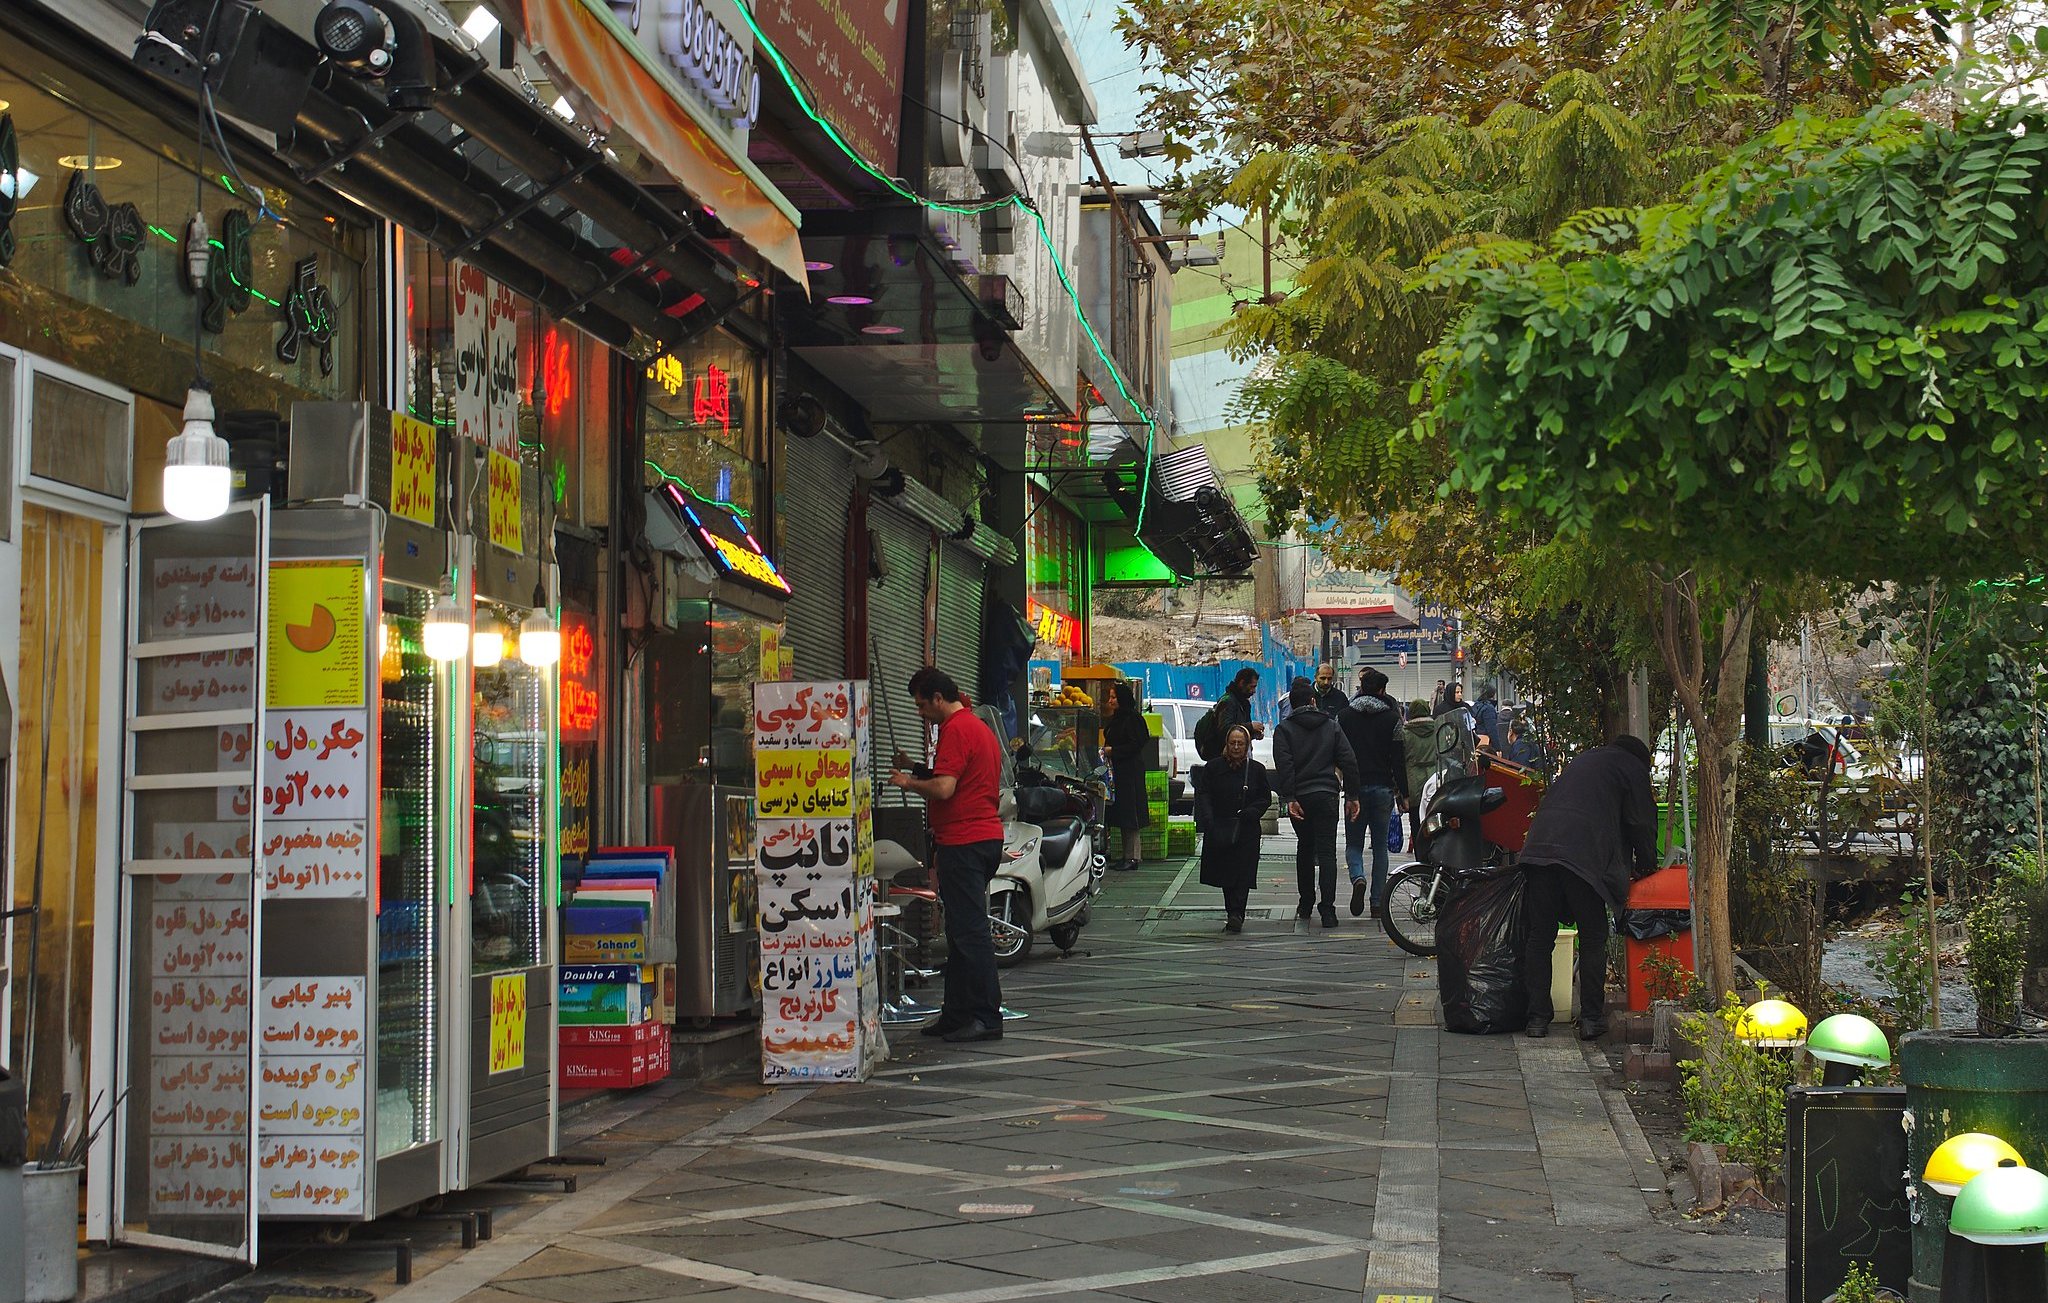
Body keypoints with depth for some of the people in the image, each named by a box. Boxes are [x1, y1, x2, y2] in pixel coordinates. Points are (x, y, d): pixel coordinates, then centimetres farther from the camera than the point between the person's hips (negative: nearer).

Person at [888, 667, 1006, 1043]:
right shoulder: (979, 727, 20)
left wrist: (909, 782, -5)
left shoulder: (956, 730, -13)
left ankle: (987, 1017, -7)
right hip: (987, 837, 11)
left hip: (964, 841, -11)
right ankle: (957, 1015, 17)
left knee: (969, 932, -8)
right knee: (963, 931, 13)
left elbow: (944, 788, -22)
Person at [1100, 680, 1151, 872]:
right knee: (1121, 814, 9)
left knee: (1130, 816, -8)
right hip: (1116, 770, 10)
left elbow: (1136, 746, -17)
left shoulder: (1133, 719, -12)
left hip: (1130, 772, -10)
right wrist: (1105, 751, 8)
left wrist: (1112, 750, -16)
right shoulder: (1115, 720, 17)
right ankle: (1126, 856, 13)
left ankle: (1132, 857, -6)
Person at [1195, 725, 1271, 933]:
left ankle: (1236, 915, -16)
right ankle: (1233, 914, 19)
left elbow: (1266, 798, 8)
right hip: (1219, 831, 1)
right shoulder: (1213, 769, 4)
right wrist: (1209, 822, -16)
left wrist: (1251, 812, -11)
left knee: (1242, 874, -11)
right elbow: (1203, 795, -1)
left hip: (1247, 831, -1)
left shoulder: (1256, 770, 5)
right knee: (1225, 875, 7)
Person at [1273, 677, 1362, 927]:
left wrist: (1289, 798, -13)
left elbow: (1284, 766, -11)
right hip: (1327, 796, 0)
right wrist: (1352, 796, 6)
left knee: (1304, 849, 18)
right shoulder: (1331, 726, 8)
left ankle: (1306, 903, 23)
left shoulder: (1284, 729, 1)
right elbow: (1349, 762, 3)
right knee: (1327, 852, -2)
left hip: (1300, 797, 0)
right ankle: (1328, 910, -13)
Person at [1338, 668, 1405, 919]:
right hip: (1383, 788, 0)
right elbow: (1398, 759, -3)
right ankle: (1378, 903, 7)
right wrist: (1403, 792, 2)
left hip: (1354, 787, 0)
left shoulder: (1344, 716, 1)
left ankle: (1358, 878, -21)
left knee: (1354, 842, 10)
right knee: (1380, 846, 8)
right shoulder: (1391, 718, -2)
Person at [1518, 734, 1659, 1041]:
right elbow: (1641, 824, 13)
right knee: (1592, 939, 6)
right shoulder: (1632, 767, 16)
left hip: (1538, 849, 5)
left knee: (1540, 936, 8)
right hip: (1583, 855, -5)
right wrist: (1646, 865, 30)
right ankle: (1591, 1018, 5)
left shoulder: (1584, 760, 34)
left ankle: (1537, 1017, 8)